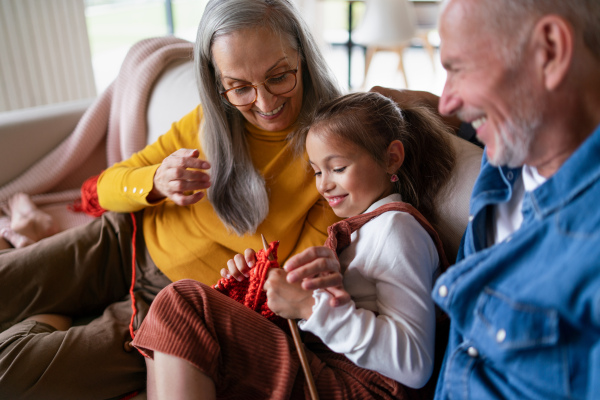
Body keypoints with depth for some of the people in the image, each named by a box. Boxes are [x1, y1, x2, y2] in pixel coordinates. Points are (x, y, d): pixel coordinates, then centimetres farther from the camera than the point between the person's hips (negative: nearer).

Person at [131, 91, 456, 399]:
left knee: (184, 302, -18)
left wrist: (312, 306, -24)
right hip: (314, 366, 10)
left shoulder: (395, 226, -11)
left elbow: (415, 364, -20)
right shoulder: (361, 224, 20)